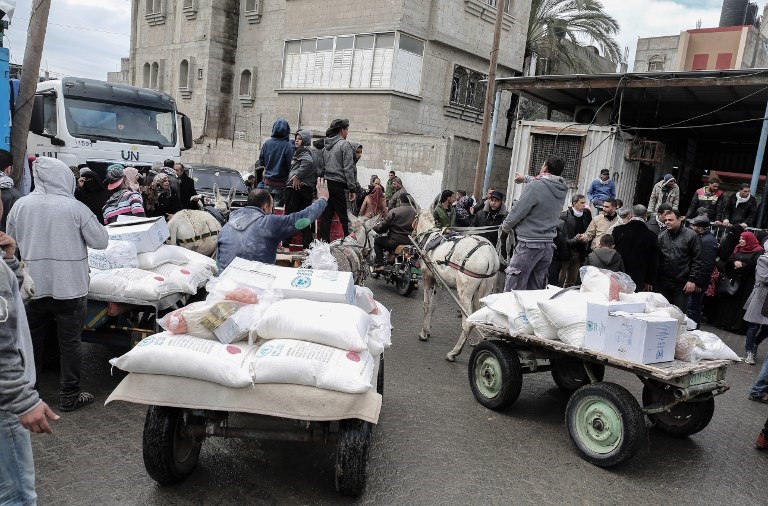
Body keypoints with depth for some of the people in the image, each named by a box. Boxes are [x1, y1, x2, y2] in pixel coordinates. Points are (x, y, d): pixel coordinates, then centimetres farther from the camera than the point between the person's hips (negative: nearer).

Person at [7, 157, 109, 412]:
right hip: (69, 286, -4)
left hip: (32, 286, 4)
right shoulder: (75, 208, -14)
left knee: (31, 341, 17)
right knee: (70, 343, 7)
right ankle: (69, 396, 15)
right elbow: (101, 241, -8)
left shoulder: (20, 205, -3)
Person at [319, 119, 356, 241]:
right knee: (345, 217, -5)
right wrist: (352, 189, -10)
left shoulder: (326, 146, 14)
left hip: (326, 183, 7)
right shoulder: (345, 144, -7)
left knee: (326, 215, 8)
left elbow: (321, 167, 15)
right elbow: (348, 169, -12)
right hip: (339, 184, -7)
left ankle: (324, 243, 9)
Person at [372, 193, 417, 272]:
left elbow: (383, 227, -4)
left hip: (396, 242, -6)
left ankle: (380, 265, 6)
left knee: (377, 240, 18)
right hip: (410, 242, 6)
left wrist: (375, 227, 15)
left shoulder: (394, 211, -8)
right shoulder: (415, 212, 4)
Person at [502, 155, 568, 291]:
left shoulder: (535, 186, -17)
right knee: (536, 289, 15)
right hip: (549, 245, 8)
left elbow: (518, 211, -13)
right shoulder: (561, 189, 6)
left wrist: (506, 226, 6)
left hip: (529, 245, -7)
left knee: (513, 290, -2)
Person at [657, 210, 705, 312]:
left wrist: (692, 280, -9)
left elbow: (697, 260, -4)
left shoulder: (691, 236, -2)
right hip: (663, 283, 3)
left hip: (682, 284, -3)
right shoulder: (661, 236, 8)